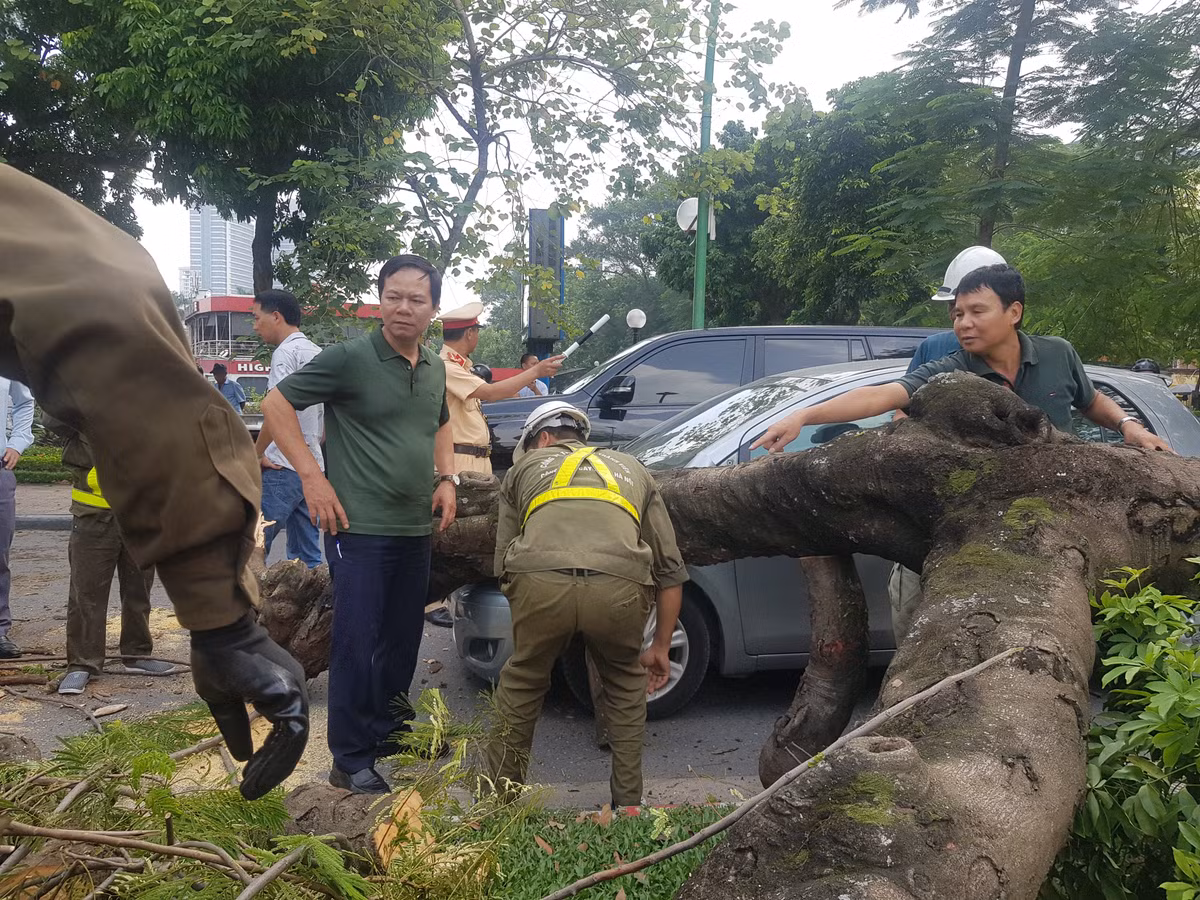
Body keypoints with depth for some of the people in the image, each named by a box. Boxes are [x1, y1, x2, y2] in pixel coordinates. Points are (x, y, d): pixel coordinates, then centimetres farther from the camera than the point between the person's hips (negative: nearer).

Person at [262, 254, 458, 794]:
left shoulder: (434, 368, 10)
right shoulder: (350, 358, -11)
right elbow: (276, 404, -8)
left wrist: (446, 478, 11)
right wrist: (311, 476, -15)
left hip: (416, 529, 7)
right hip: (360, 528, -7)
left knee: (403, 639, 16)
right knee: (357, 643, -4)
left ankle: (389, 730, 35)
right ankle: (352, 763, 8)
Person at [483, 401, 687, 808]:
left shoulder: (524, 467, 32)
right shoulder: (632, 468, 35)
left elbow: (502, 560, 29)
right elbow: (670, 568, 31)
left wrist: (529, 618, 45)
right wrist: (661, 647, 39)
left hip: (539, 583, 0)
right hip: (619, 587, 1)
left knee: (522, 681, 30)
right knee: (626, 683, 32)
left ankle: (498, 794, 40)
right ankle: (628, 800, 34)